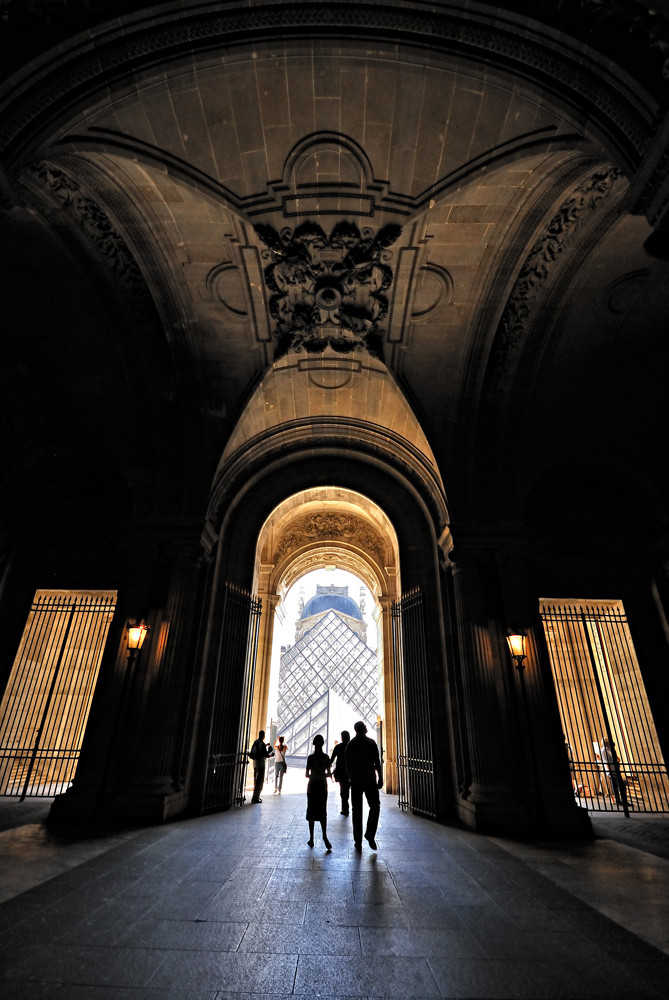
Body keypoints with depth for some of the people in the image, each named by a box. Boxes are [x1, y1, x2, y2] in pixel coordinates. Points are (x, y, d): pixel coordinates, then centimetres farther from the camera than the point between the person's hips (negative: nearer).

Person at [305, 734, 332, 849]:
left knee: (311, 812, 10)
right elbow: (328, 774, -1)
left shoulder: (310, 757, -13)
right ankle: (324, 835, -7)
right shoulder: (326, 757, -6)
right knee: (323, 812, 11)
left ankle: (311, 838, 13)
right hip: (323, 785, 2)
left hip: (312, 785, -2)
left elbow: (307, 774, -9)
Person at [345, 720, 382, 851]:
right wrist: (380, 778, -1)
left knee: (357, 810, 9)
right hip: (370, 780, -2)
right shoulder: (371, 743, -5)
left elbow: (347, 763, 7)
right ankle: (370, 834, 1)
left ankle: (358, 841, 9)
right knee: (375, 806, 13)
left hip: (355, 781, 2)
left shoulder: (350, 744, 2)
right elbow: (377, 762, -7)